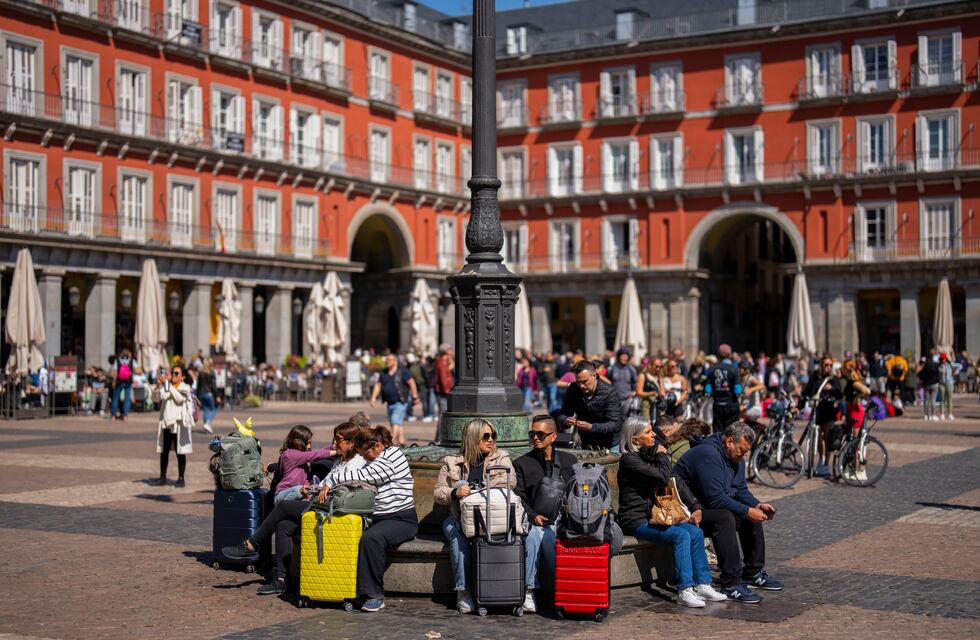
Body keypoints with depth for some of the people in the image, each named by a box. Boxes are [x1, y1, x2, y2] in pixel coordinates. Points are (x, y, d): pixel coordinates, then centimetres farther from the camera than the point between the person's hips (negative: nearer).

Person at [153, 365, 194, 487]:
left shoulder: (185, 388, -2)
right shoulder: (165, 387, 10)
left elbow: (179, 398, -20)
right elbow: (156, 399, -1)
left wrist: (168, 383, -24)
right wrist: (158, 385, -16)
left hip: (179, 423, -4)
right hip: (166, 423, 4)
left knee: (180, 452, 0)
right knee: (164, 451, 7)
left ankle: (181, 478, 4)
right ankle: (162, 477, 15)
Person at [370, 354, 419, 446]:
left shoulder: (402, 371, -7)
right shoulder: (384, 373, 10)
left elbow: (411, 383, -8)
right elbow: (378, 385, 11)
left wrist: (415, 397, -11)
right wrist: (373, 397, 1)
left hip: (401, 401, -7)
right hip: (390, 403, 7)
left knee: (396, 421, -17)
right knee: (398, 423, 11)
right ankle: (401, 442, 18)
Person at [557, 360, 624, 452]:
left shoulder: (609, 393, -17)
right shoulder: (573, 390, -4)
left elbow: (616, 424, -23)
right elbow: (561, 416, 0)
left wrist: (591, 427, -37)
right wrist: (566, 421, -25)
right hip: (586, 445, 4)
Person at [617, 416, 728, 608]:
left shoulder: (651, 453, 12)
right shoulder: (630, 460, -14)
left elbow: (676, 481, 11)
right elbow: (663, 477, -24)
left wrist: (695, 506, 2)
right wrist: (663, 456, -5)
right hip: (636, 520, -8)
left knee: (696, 532, -10)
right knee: (681, 535, -25)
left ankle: (703, 585, -7)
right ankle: (684, 591, -23)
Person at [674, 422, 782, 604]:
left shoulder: (735, 457, 8)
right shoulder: (708, 454, -25)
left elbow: (741, 490, 14)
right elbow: (715, 498, -30)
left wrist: (757, 505, -5)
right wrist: (747, 511, -26)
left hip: (709, 505, 11)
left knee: (752, 514, 2)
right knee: (724, 517, -33)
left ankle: (753, 573, 13)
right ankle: (731, 584, -31)